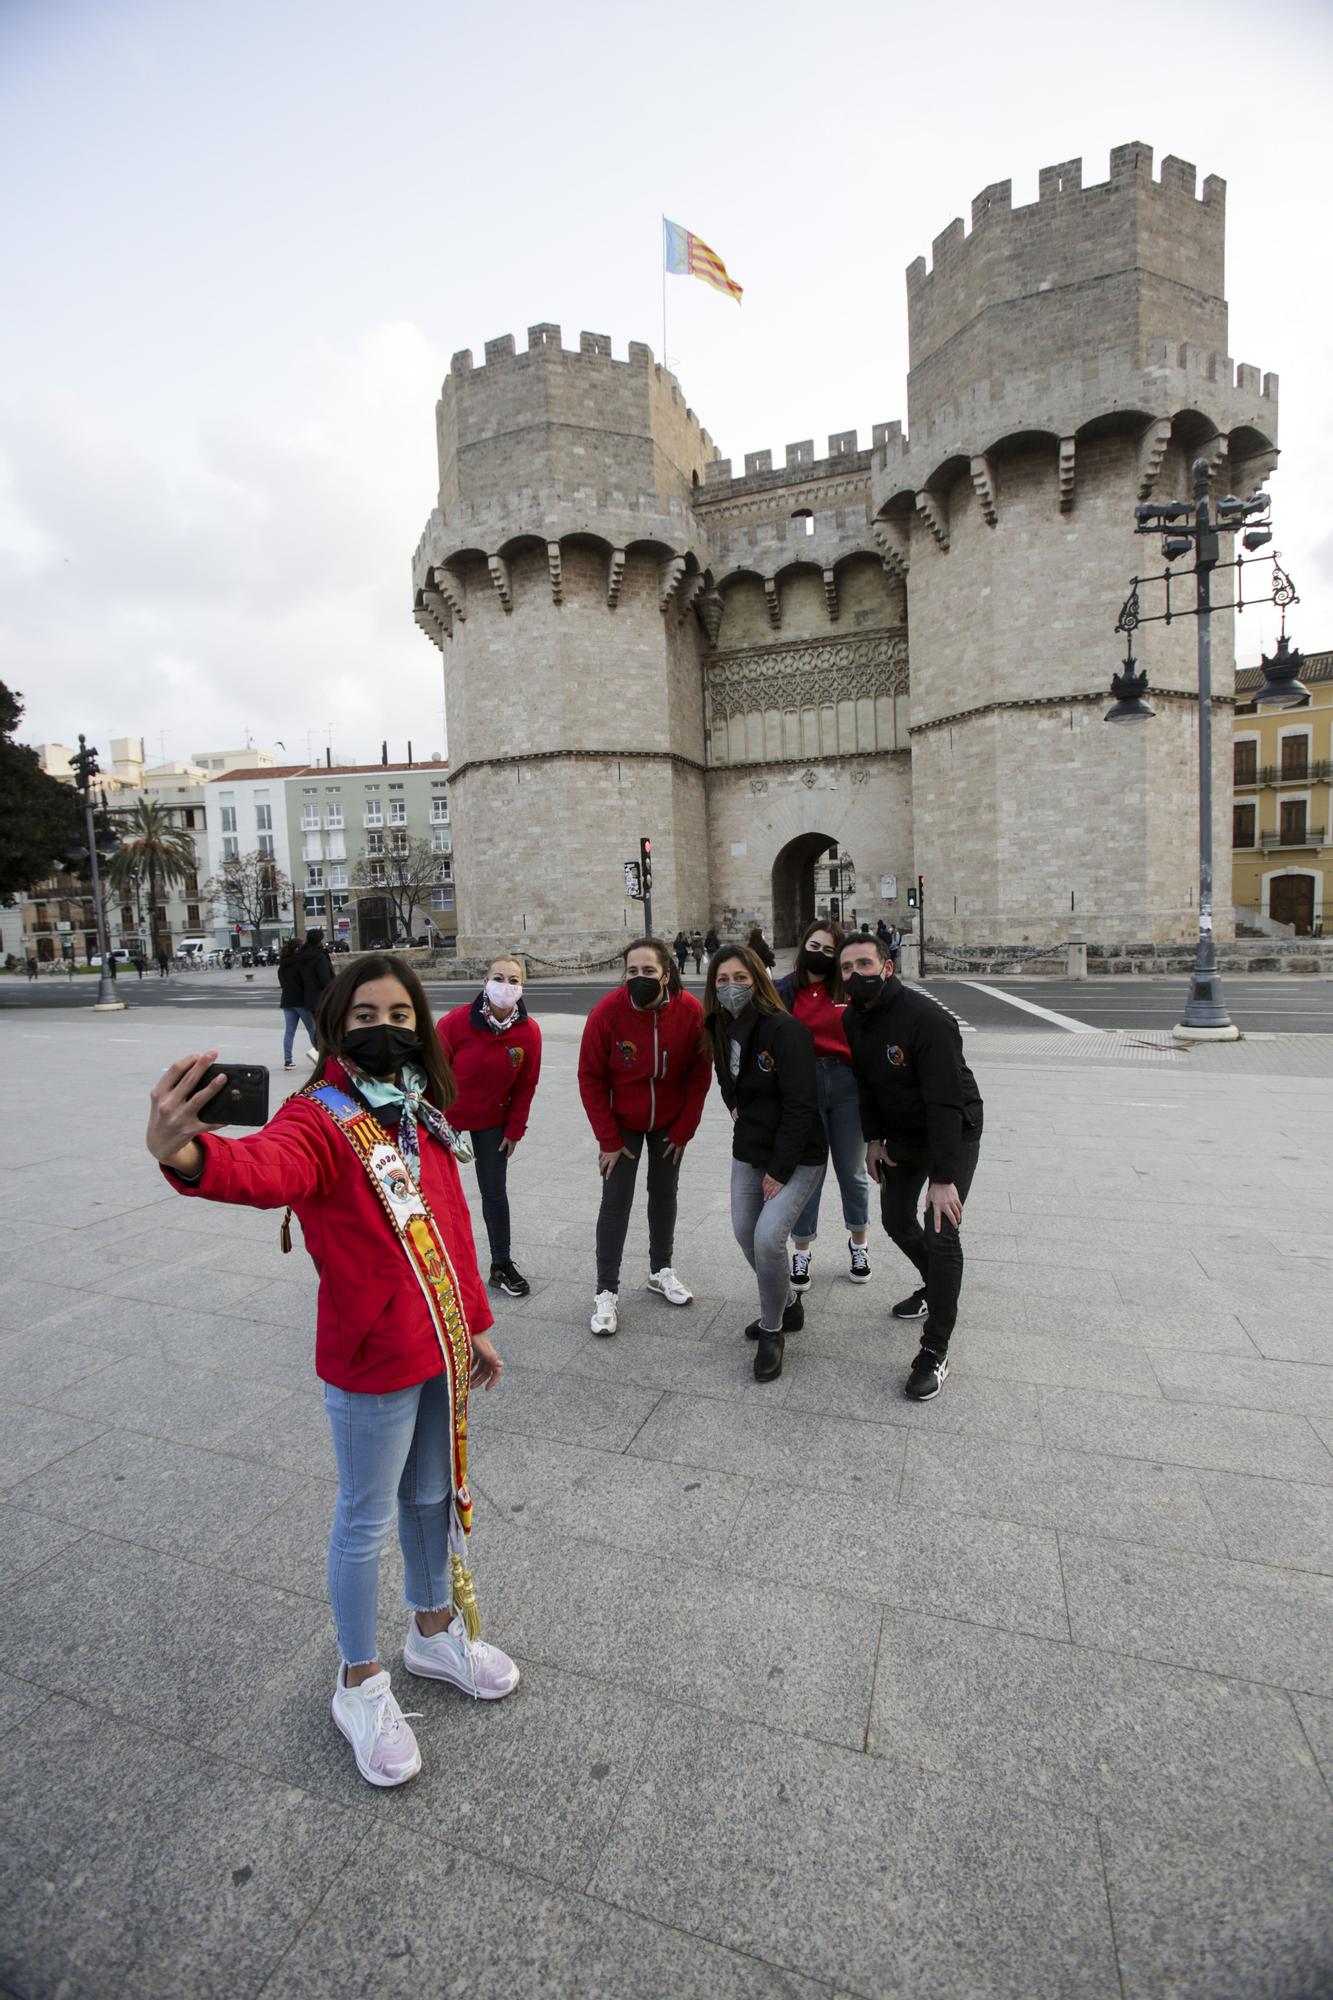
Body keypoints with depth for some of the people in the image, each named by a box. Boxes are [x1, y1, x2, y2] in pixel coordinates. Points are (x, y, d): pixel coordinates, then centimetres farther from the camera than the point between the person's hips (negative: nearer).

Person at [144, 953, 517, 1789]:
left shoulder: (425, 1116, 2)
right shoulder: (321, 1118, -18)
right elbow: (267, 1169, -42)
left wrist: (475, 1325, 13)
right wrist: (189, 1156, -64)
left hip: (442, 1348, 7)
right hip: (372, 1365, -6)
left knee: (435, 1496, 25)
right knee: (367, 1522, 14)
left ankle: (436, 1631, 50)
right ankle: (361, 1685, 40)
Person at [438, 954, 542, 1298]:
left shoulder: (529, 1031, -15)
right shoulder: (457, 1021, -23)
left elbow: (525, 1086, -4)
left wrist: (514, 1130, 0)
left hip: (492, 1121, 2)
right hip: (445, 1115, -1)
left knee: (494, 1190, 7)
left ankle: (501, 1264, 23)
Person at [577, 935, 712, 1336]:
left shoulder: (690, 1011, -20)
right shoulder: (607, 1011, -24)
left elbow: (699, 1076, -8)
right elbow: (591, 1078, -15)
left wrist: (684, 1130, -6)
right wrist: (609, 1139, -13)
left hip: (669, 1123, 2)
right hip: (622, 1122, -2)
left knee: (664, 1193, 15)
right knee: (616, 1201, -1)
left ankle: (660, 1270, 34)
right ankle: (607, 1292, 10)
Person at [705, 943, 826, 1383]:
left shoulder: (785, 1029, -21)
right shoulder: (721, 1029, 2)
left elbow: (800, 1105, -21)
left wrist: (780, 1171, -19)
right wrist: (737, 1107, 8)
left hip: (796, 1156, -7)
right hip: (748, 1151, 7)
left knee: (768, 1238, -16)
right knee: (745, 1233, 10)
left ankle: (773, 1332, 9)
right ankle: (787, 1305, 36)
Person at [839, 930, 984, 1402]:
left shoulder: (926, 1019, -31)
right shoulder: (853, 1019, -7)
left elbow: (946, 1103, -33)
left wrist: (943, 1178, -35)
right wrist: (873, 1138, 0)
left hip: (954, 1133, -7)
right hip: (902, 1134, 7)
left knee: (942, 1234, -12)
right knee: (896, 1220, 16)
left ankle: (934, 1353, 0)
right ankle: (935, 1287, 45)